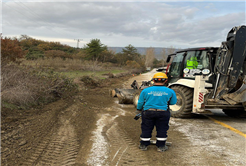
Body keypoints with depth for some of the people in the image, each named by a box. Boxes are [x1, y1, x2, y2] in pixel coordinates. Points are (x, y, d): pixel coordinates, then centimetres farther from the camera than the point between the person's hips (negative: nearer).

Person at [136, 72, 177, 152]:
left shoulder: (145, 90, -3)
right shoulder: (170, 91, -3)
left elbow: (140, 102, 4)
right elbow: (173, 102, 8)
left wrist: (138, 110, 22)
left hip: (148, 112, 1)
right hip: (163, 113, 0)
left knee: (146, 129, 13)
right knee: (162, 129, 14)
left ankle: (143, 145, 24)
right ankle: (161, 146, 22)